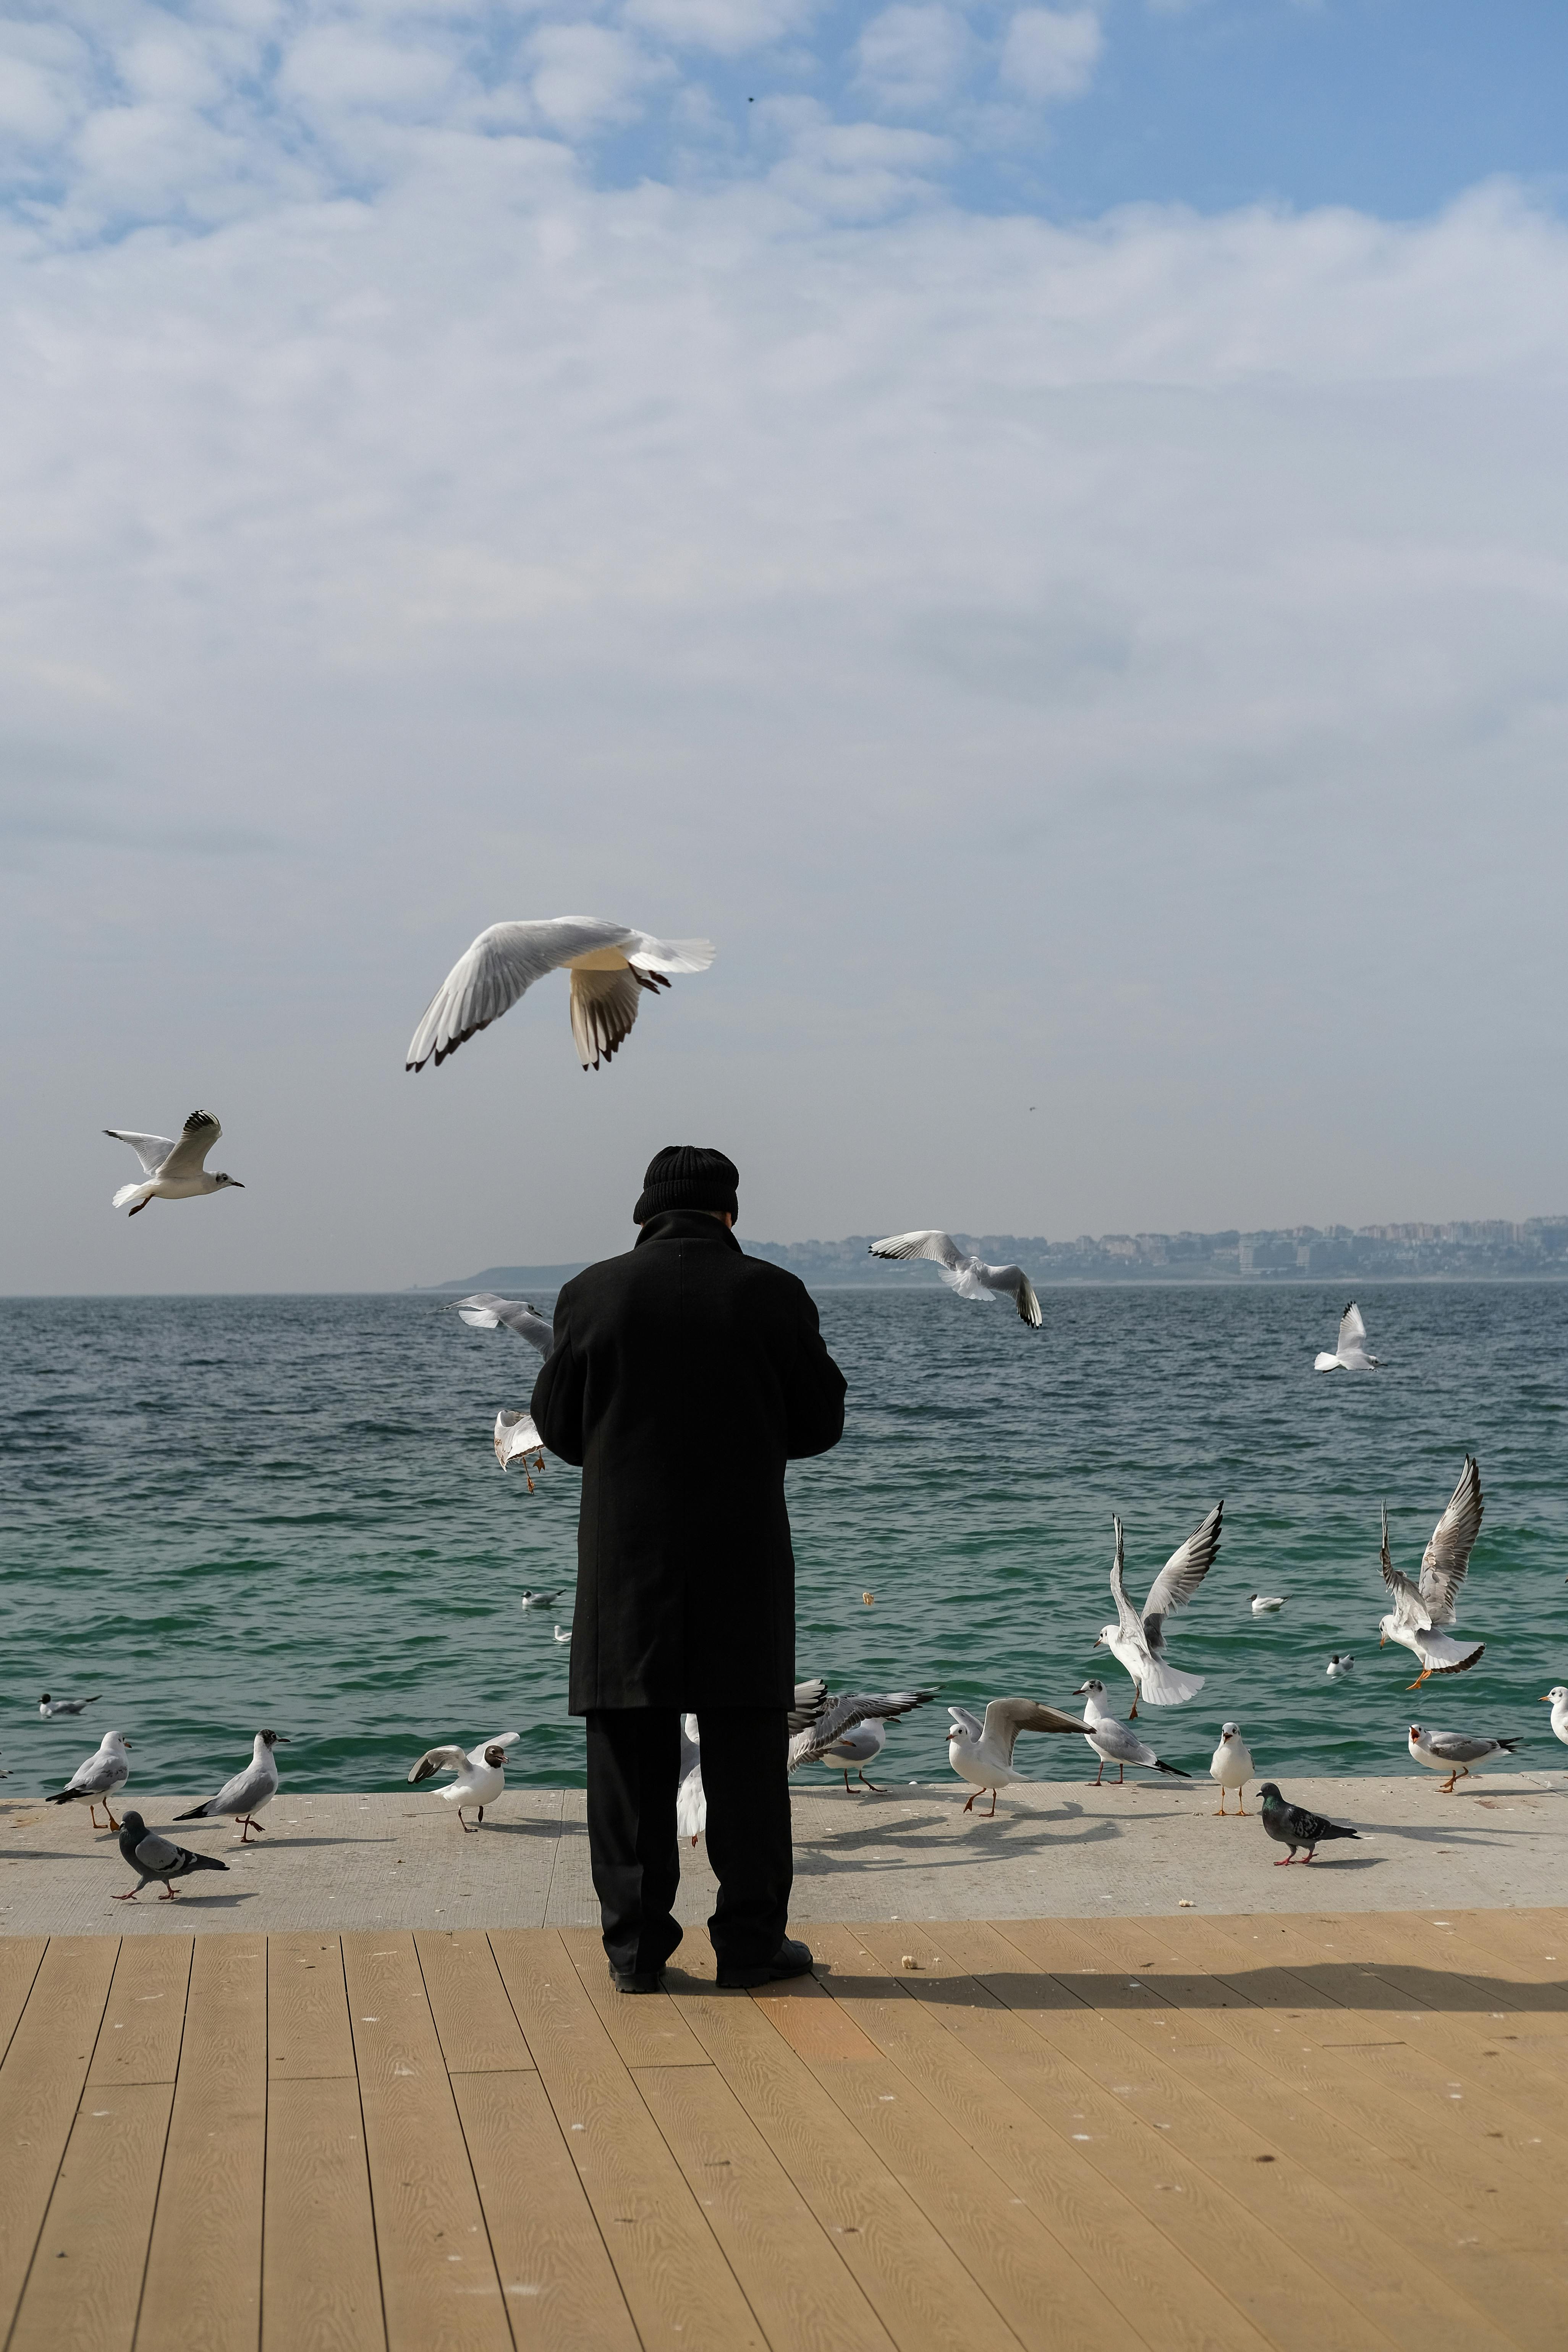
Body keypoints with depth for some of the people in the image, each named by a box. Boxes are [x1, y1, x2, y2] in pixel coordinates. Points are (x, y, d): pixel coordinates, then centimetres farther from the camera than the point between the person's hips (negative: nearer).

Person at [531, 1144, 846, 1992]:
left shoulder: (593, 1294, -3)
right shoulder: (774, 1295, -3)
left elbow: (558, 1424, 4)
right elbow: (819, 1423, 3)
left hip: (626, 1550, 1)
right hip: (744, 1551, 0)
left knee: (630, 1749, 6)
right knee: (746, 1748, 7)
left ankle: (636, 1945, 8)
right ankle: (749, 1940, 9)